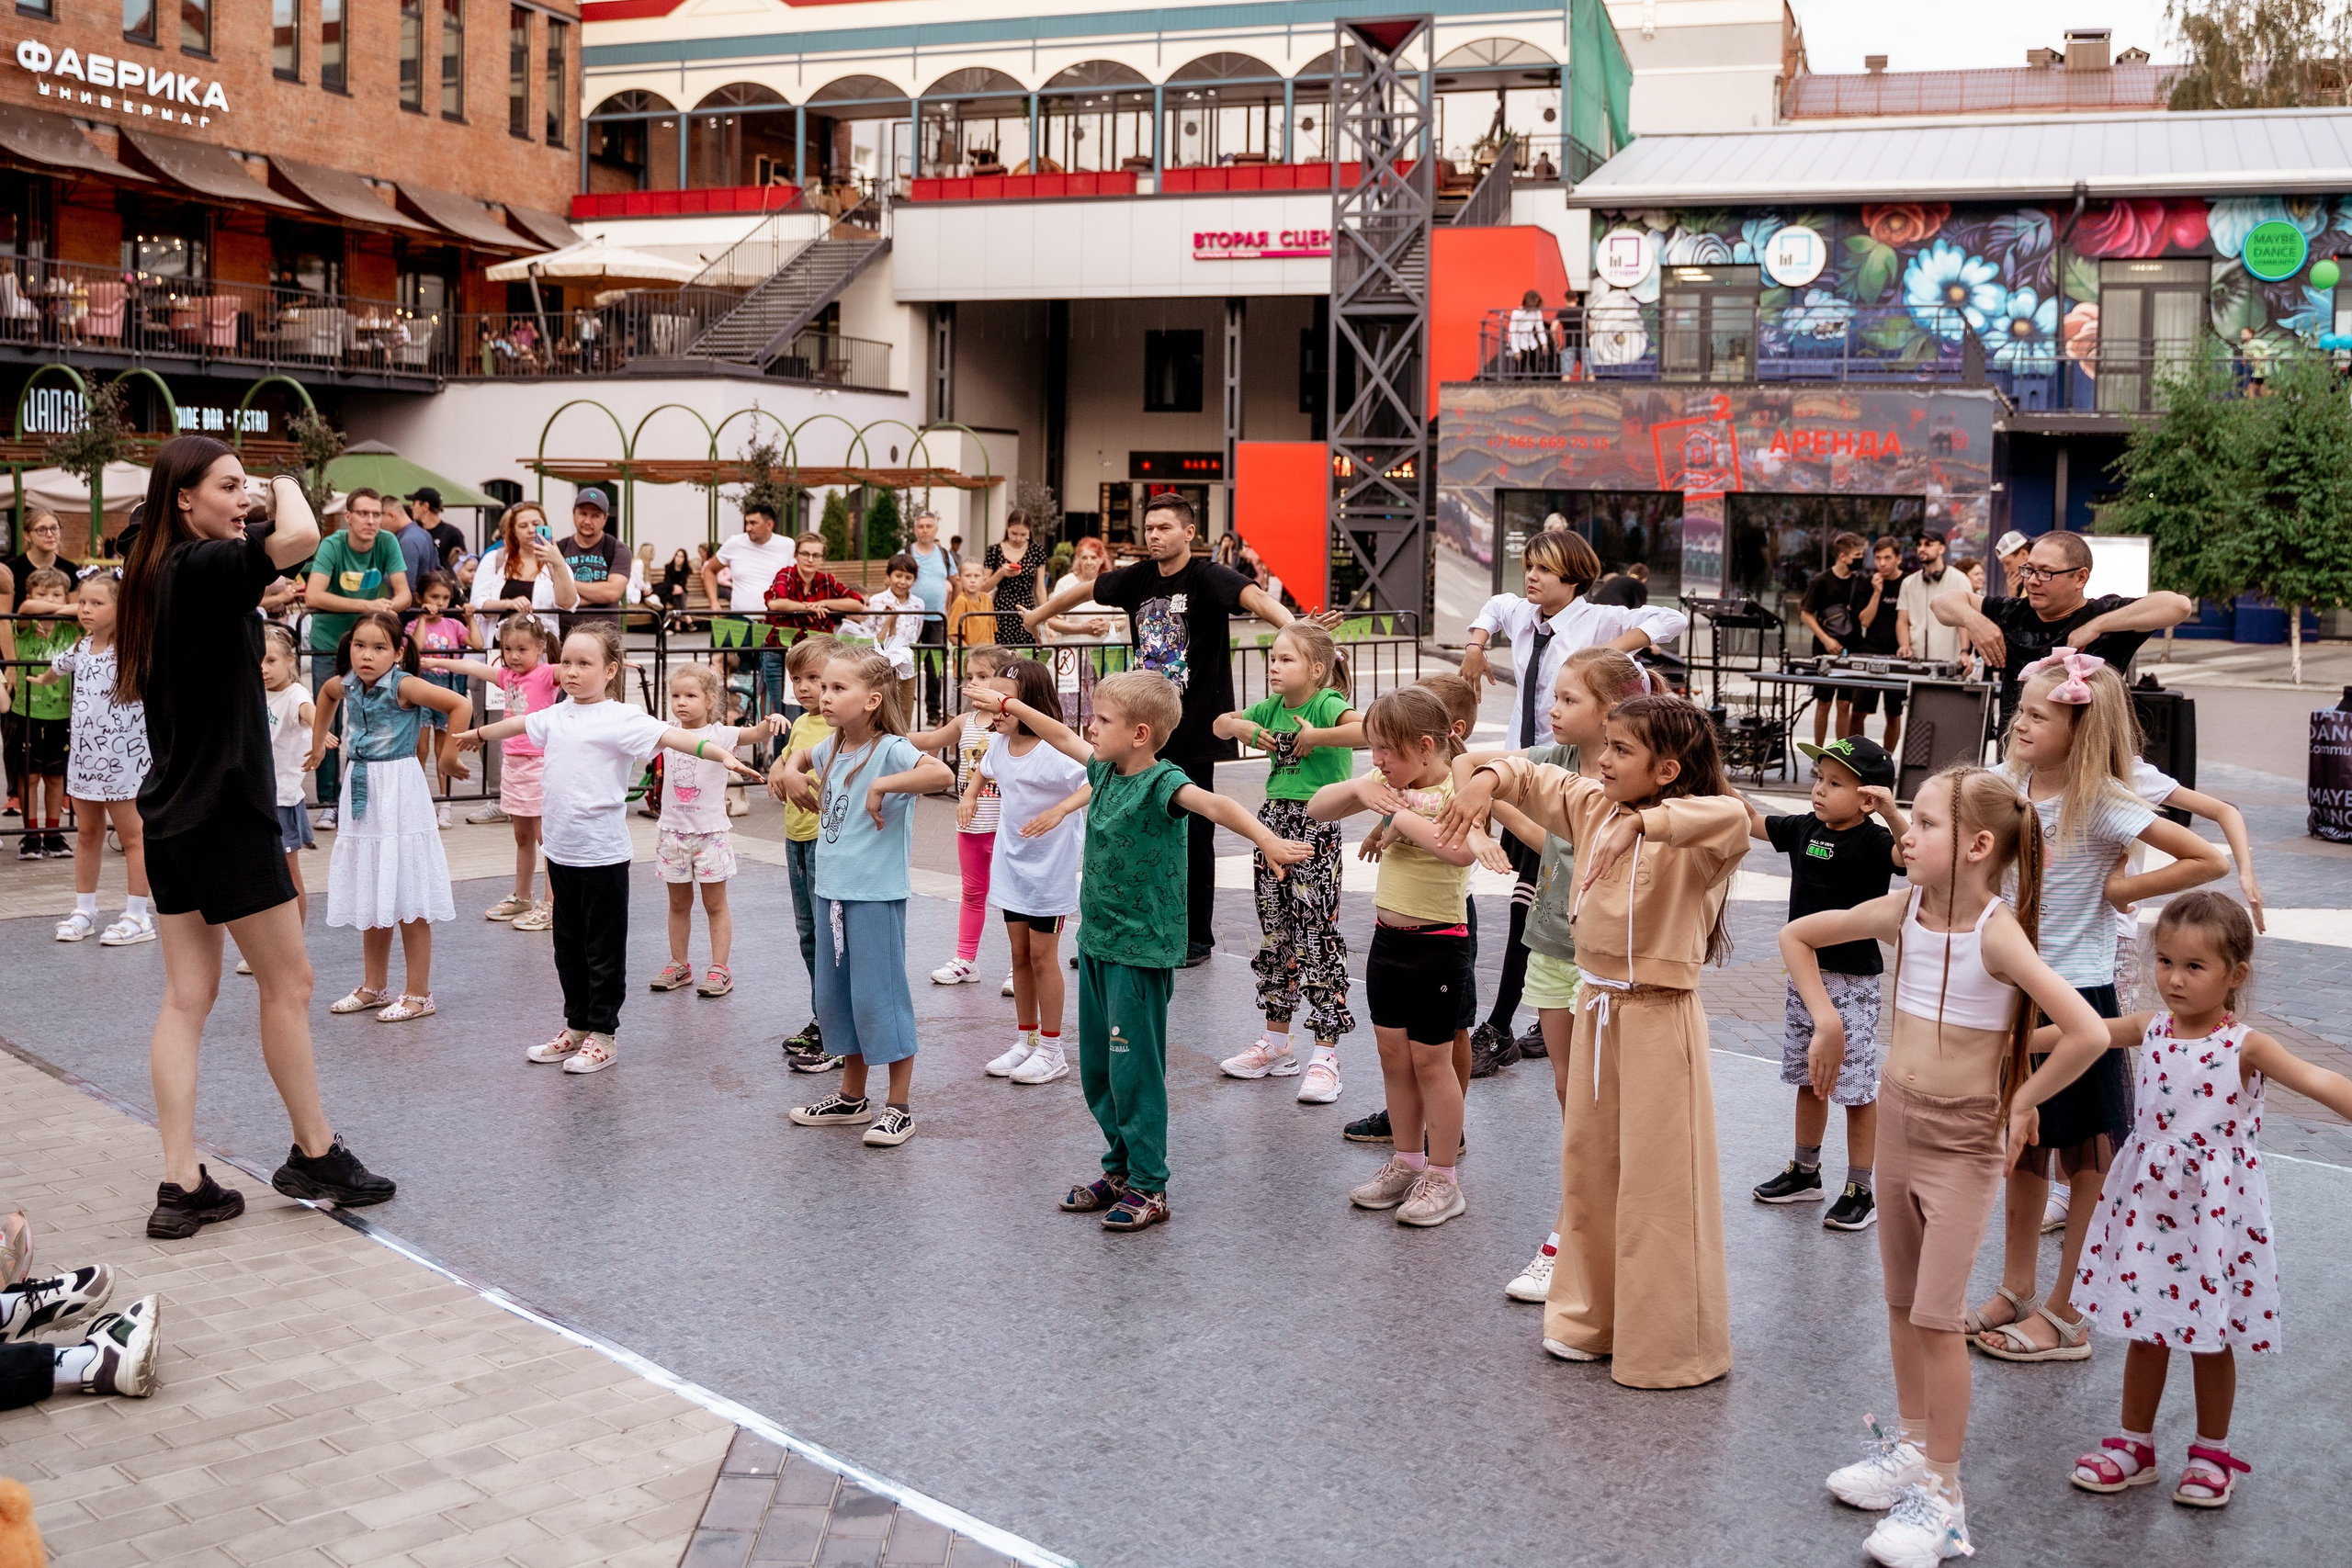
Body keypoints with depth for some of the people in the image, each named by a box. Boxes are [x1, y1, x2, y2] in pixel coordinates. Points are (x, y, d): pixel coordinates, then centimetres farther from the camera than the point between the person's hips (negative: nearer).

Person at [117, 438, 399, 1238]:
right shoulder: (202, 567, -16)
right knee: (288, 982, 5)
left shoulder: (156, 576, 10)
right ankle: (314, 1155, 19)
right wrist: (288, 487, -11)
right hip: (224, 810, -9)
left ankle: (181, 1186, 9)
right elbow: (300, 538, -33)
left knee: (187, 995, 8)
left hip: (171, 813, 9)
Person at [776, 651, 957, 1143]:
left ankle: (899, 1107, 9)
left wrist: (883, 785, -31)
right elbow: (801, 757, 33)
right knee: (835, 996, 16)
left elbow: (942, 774, -34)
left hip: (876, 895, -8)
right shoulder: (832, 749, 9)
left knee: (879, 998, -3)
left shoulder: (891, 749, -15)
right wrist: (792, 771, 12)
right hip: (831, 891, 8)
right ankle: (852, 1098, 30)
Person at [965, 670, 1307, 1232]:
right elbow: (1061, 737, 24)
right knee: (1096, 1068, 15)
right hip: (1096, 940, 8)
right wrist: (1006, 703, 33)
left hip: (1140, 950, -8)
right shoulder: (1106, 770, 7)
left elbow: (1212, 803, -35)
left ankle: (1149, 1187, 8)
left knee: (1134, 1070, -3)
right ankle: (1120, 1169, 29)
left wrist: (1266, 839, -52)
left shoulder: (1162, 782, -17)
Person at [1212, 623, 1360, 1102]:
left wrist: (1316, 737, -25)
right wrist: (1244, 728, 0)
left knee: (1317, 935, -6)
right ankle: (1276, 1042, 27)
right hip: (1273, 819, 8)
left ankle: (1326, 1055, -1)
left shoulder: (1327, 704, -13)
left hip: (1316, 826, -8)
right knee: (1274, 932, 14)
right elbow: (1221, 724, 21)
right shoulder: (1273, 706, 9)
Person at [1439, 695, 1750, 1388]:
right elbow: (1532, 778, 13)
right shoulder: (1594, 806, 4)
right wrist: (1488, 778, -8)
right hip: (1598, 1010, 8)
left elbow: (1730, 817, -39)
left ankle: (1670, 1347, 15)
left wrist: (1640, 822, -46)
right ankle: (1593, 1317, 34)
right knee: (1587, 1165, 18)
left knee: (1657, 1183, 1)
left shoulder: (1690, 836, -17)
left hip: (1659, 1019, -8)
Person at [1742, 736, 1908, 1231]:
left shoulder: (1872, 841, -16)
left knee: (1857, 1088, 1)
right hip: (1805, 973, 7)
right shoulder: (1804, 829, 3)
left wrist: (1890, 813, -49)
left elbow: (1910, 854, -35)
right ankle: (1805, 1173, 33)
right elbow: (1752, 822, 16)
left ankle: (1860, 1191, 11)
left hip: (1852, 982, -7)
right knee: (1807, 1079, 19)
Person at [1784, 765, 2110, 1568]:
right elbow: (1797, 935, 10)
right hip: (1897, 1124, 6)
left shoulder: (1997, 933, -22)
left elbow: (2088, 1033, -30)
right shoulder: (1903, 910, -5)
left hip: (1962, 1143, -6)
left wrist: (2024, 1099, -17)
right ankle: (1911, 1444, 34)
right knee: (1901, 1302, 18)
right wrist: (1827, 1022, 4)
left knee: (1936, 1317, -4)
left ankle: (1942, 1492, 8)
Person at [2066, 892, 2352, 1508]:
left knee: (2211, 1337, 10)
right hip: (2148, 1202, 4)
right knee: (2145, 1329, 14)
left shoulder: (2245, 1046, -15)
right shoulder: (2150, 1029, -2)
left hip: (2216, 1206, -4)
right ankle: (2134, 1445, 29)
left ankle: (2212, 1453, 30)